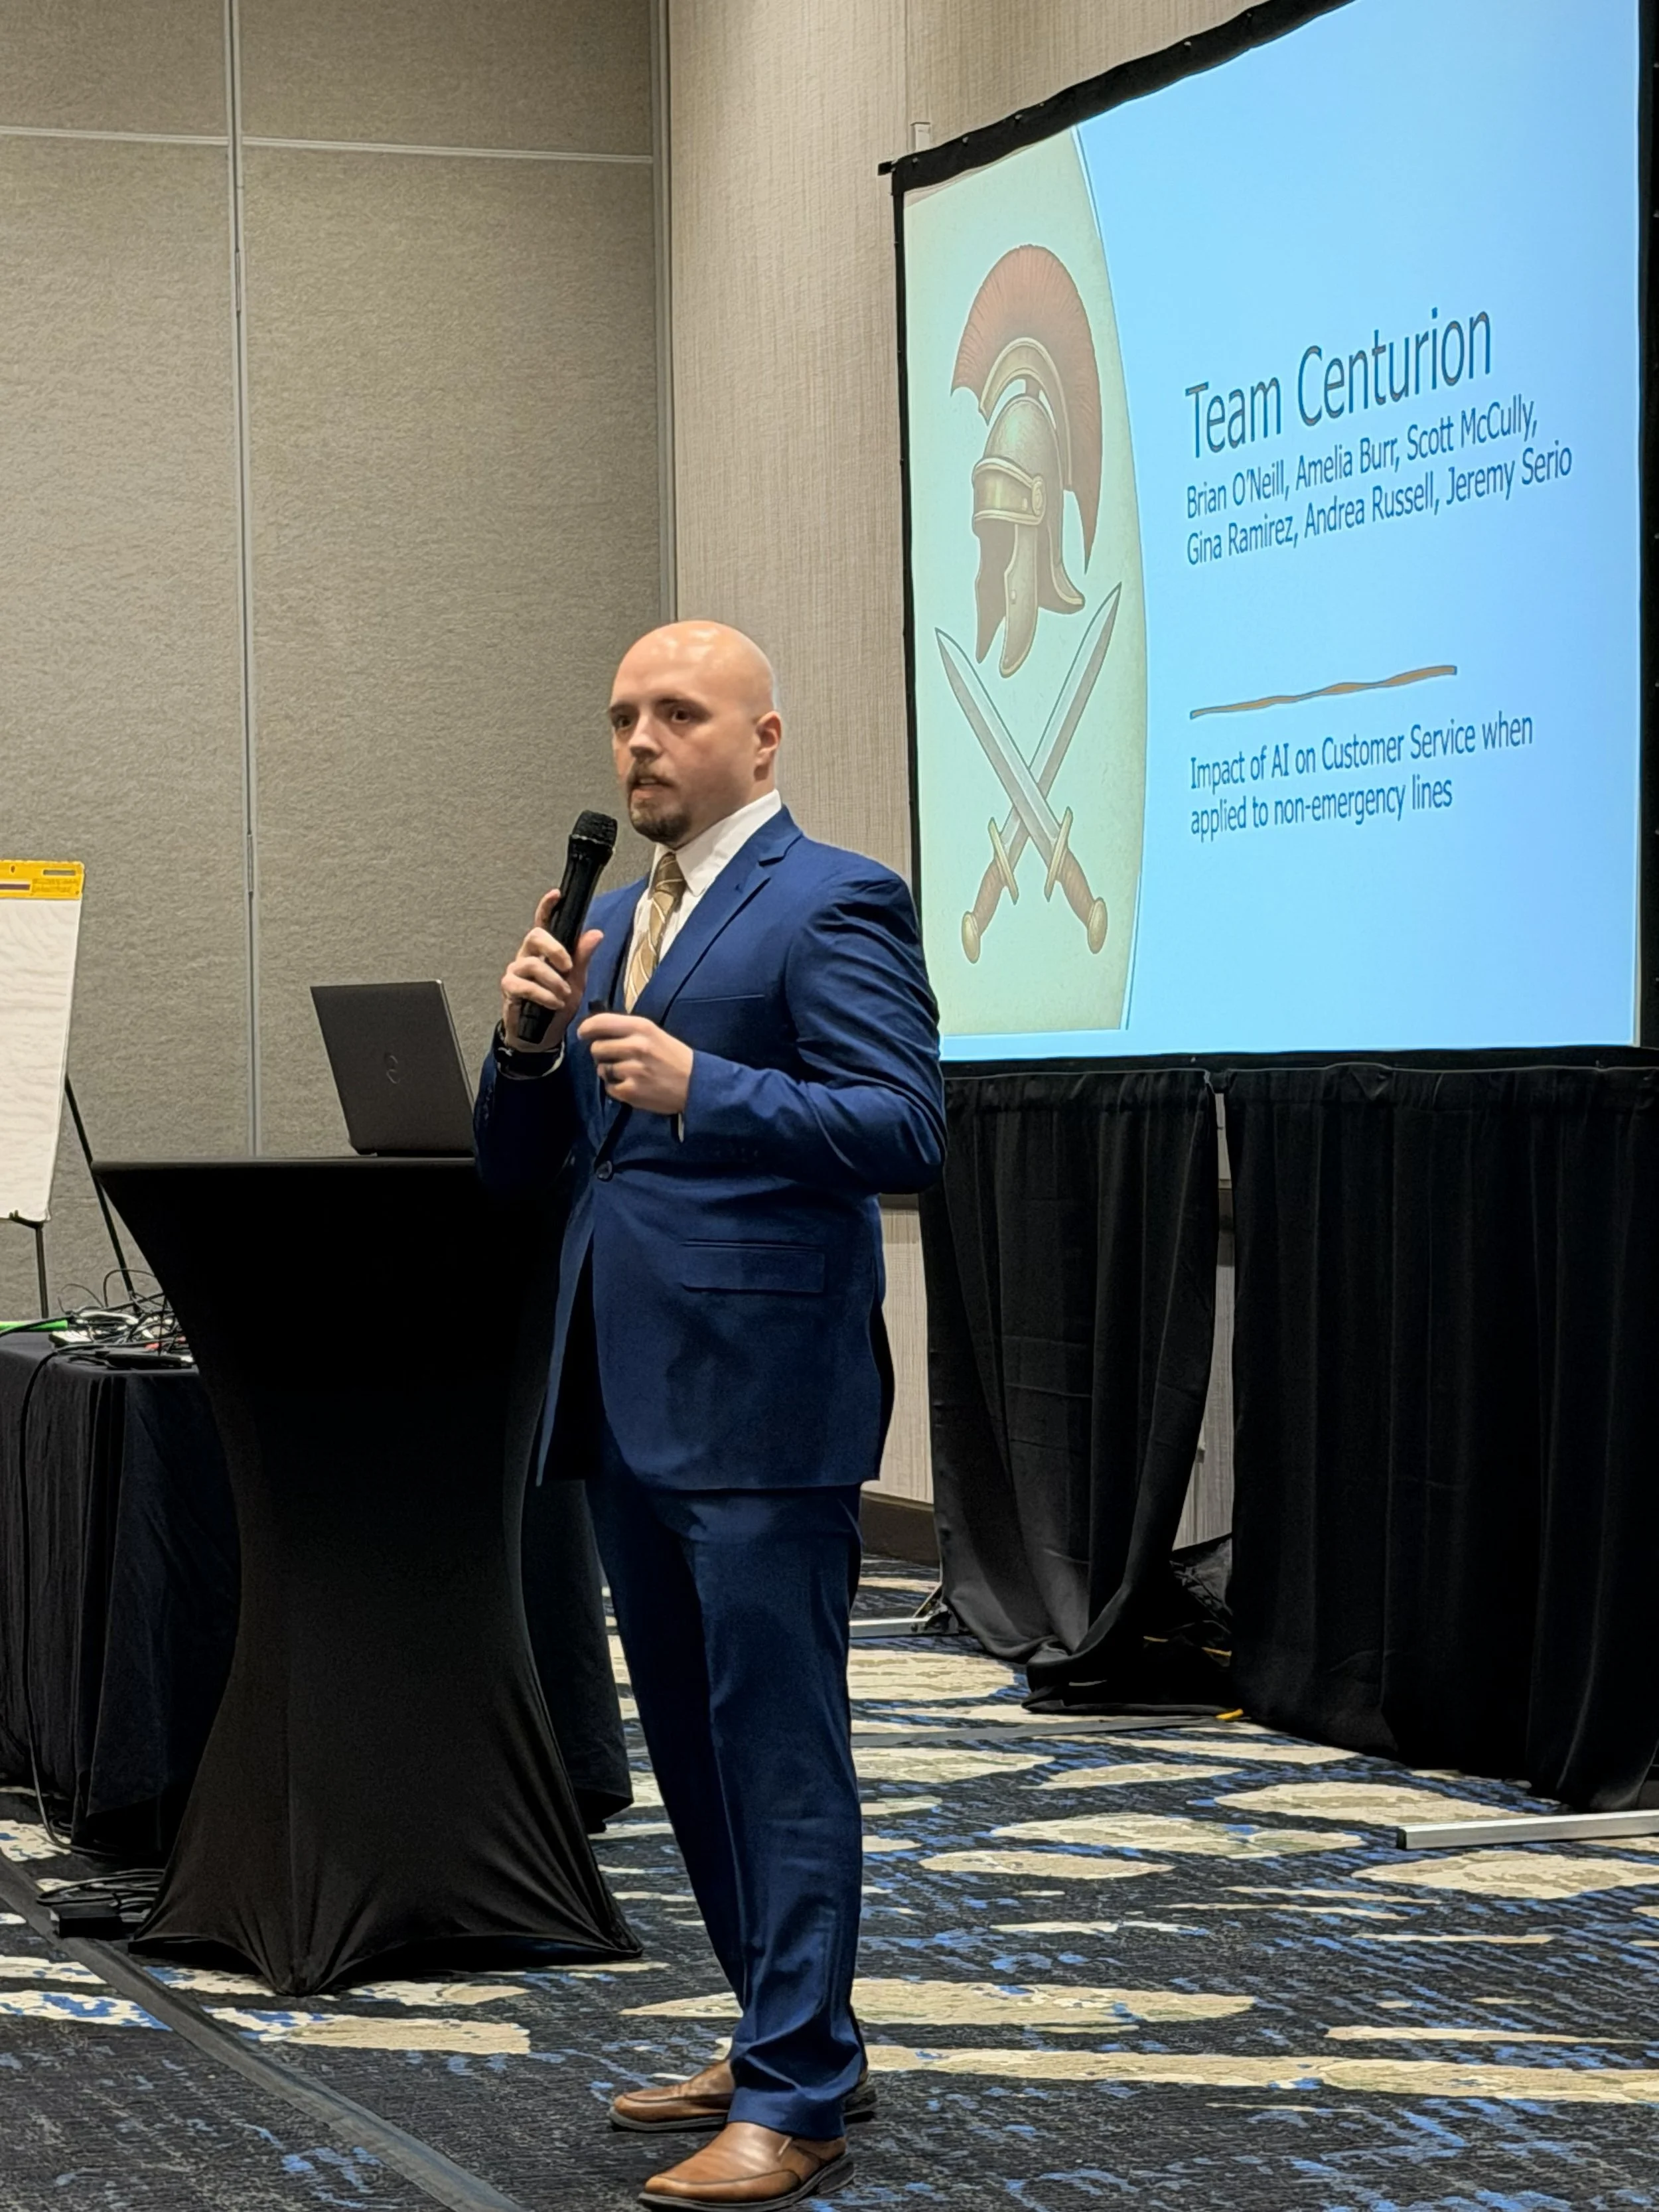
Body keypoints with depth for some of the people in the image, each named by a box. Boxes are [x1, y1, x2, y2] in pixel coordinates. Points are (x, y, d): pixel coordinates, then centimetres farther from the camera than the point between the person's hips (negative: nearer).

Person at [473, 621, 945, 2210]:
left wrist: (705, 1089, -28)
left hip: (761, 1393, -9)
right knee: (692, 1741, 16)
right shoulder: (612, 924, 17)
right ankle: (787, 2039, 29)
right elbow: (517, 1167, 16)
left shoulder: (833, 905, -8)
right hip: (628, 1399, 9)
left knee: (777, 1745, -5)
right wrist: (528, 1037, -3)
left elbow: (905, 1128, -18)